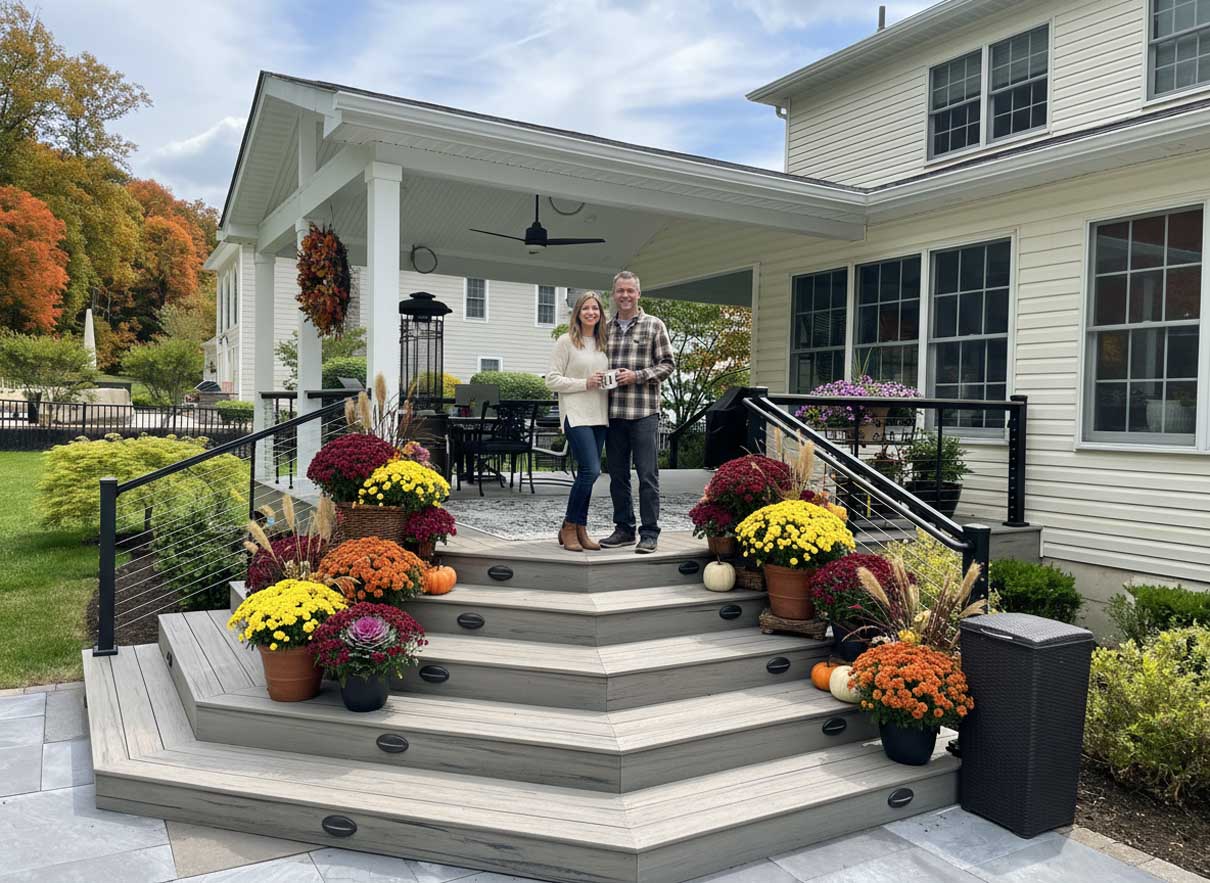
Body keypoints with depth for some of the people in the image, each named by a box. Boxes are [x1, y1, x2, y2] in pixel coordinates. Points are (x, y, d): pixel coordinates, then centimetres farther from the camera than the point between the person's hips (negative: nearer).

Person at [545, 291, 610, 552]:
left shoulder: (603, 343, 15)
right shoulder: (566, 342, -2)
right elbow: (552, 380, -6)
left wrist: (608, 381, 4)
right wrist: (584, 383, -14)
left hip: (599, 415, 6)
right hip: (576, 415, -6)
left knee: (588, 472, 7)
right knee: (591, 470, -15)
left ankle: (580, 529, 16)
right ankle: (568, 528, 0)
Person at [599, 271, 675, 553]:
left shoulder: (654, 326, 3)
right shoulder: (605, 328, 13)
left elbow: (667, 365, 0)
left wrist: (637, 376, -12)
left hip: (644, 413, -4)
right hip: (613, 413, 4)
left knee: (647, 475, -2)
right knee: (618, 475, 10)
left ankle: (649, 533, 5)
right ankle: (624, 529, 21)